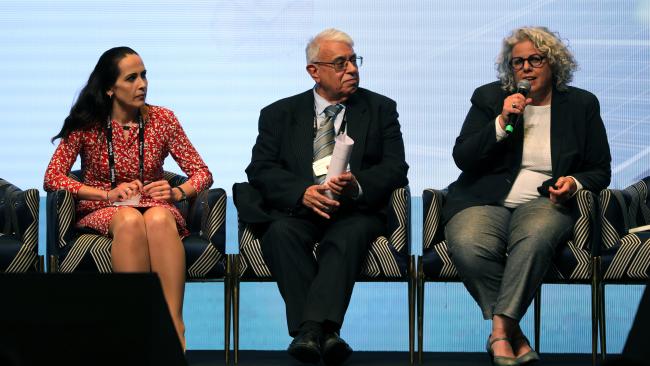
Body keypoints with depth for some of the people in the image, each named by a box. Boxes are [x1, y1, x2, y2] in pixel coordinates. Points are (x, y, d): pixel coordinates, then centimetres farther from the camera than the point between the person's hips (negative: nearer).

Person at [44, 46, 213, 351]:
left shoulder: (162, 119, 4)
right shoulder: (87, 124, 0)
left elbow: (202, 173, 5)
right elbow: (52, 178, -6)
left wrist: (177, 192, -18)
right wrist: (108, 194, -17)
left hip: (155, 208, 1)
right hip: (101, 212, -1)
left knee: (159, 218, -38)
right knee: (130, 220, -39)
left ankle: (174, 325, -44)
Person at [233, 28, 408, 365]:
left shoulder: (380, 108, 14)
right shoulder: (280, 114, 14)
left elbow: (396, 169, 4)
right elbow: (260, 169, 2)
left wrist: (357, 185, -18)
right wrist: (303, 192, -18)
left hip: (355, 210, -1)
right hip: (298, 208, 1)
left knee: (351, 234, -35)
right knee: (280, 232, -33)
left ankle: (311, 329, -50)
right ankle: (324, 333, -43)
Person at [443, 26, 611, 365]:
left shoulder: (582, 105, 13)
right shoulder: (488, 98, 12)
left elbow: (599, 170, 16)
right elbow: (462, 157, 4)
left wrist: (575, 182, -8)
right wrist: (502, 122, -8)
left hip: (544, 201, 0)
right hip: (486, 201, 1)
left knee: (534, 239, -39)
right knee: (468, 248, -34)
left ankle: (500, 329, -35)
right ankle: (514, 335, -24)